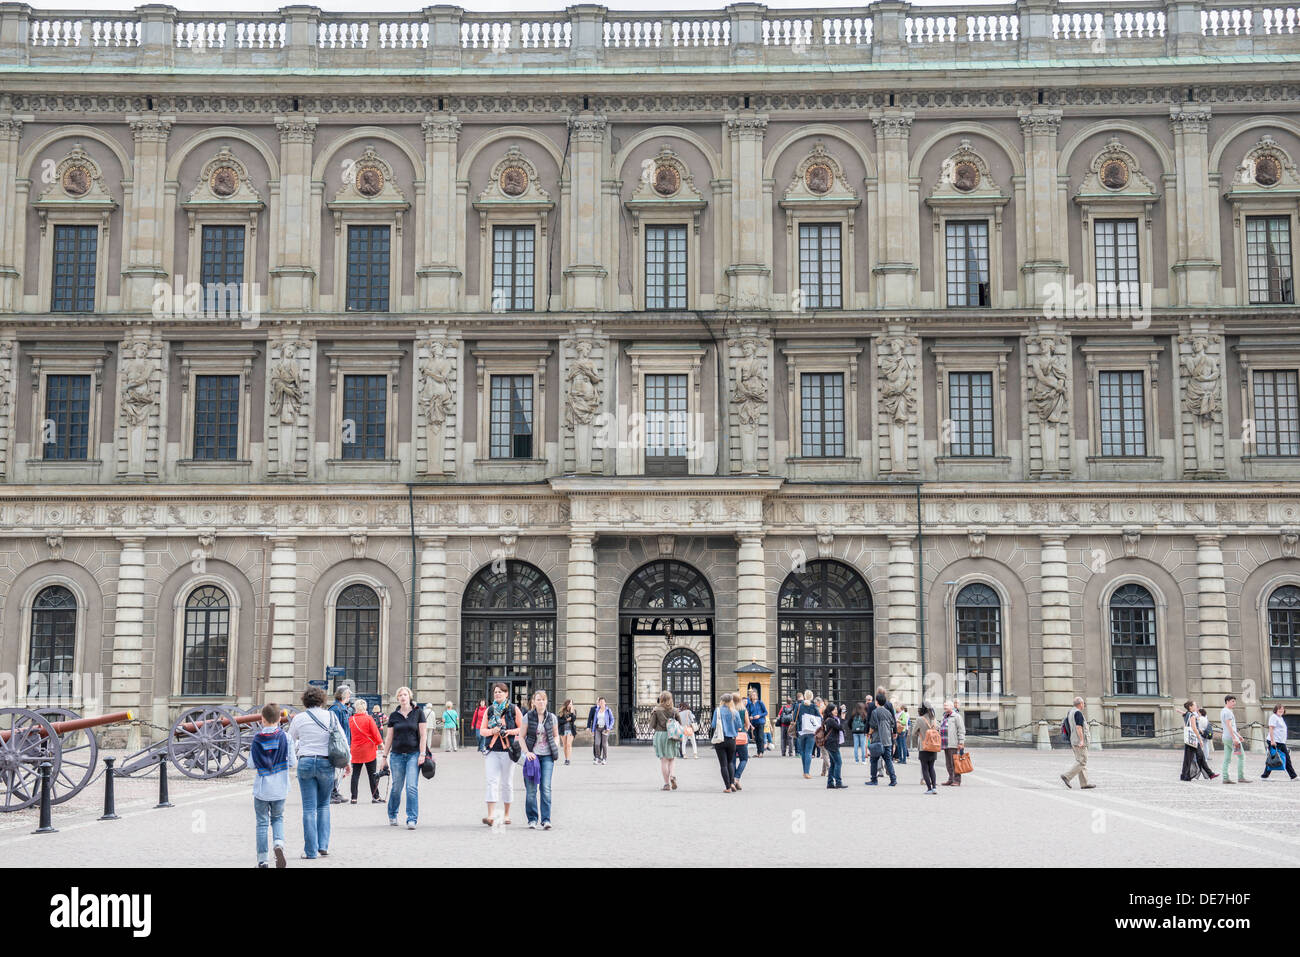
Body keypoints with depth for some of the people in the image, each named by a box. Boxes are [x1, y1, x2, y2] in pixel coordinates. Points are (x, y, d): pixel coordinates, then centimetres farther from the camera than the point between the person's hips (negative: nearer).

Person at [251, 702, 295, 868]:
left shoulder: (257, 739, -6)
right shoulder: (285, 737, -5)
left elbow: (252, 765, -3)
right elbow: (293, 763, -2)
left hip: (261, 787, -1)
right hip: (279, 788, 1)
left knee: (262, 822, 7)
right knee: (277, 818, 19)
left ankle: (263, 860, 6)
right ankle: (279, 843, -9)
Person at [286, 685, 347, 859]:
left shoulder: (299, 718, 0)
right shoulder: (330, 717, 2)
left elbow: (290, 742, 11)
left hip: (305, 762, -1)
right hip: (326, 763, 1)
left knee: (309, 808, 2)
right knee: (323, 804, 17)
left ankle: (310, 851, 2)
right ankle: (323, 845, 8)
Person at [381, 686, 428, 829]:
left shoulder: (418, 713, 3)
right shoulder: (393, 716, 8)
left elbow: (423, 735, 0)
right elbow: (389, 737, 11)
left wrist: (422, 754, -7)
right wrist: (385, 756, 8)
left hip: (414, 754, -2)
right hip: (397, 754, 2)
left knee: (412, 787, -10)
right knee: (396, 787, 7)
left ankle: (412, 819, -8)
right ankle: (392, 815, 27)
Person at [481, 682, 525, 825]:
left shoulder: (514, 709, 4)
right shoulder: (489, 710, 11)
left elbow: (521, 728, 4)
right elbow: (483, 730, 11)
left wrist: (509, 732, -12)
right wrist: (492, 731, -9)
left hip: (508, 749, -1)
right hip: (492, 750, 1)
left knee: (507, 783, 6)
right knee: (492, 782, -9)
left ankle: (506, 814, 17)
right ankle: (491, 815, -16)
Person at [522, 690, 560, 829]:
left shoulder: (552, 717, 7)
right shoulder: (528, 717, 1)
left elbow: (556, 735, 18)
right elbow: (522, 737, 5)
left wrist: (555, 748, 1)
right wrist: (527, 752, -7)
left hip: (547, 756, 1)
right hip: (532, 755, 0)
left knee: (546, 788, -9)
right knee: (531, 789, 1)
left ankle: (546, 819, -7)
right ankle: (532, 819, 11)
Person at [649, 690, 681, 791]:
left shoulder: (656, 710, -3)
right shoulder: (674, 710, 2)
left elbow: (652, 725, -3)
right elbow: (680, 724, 3)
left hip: (660, 734, -1)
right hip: (671, 736, 2)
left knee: (663, 760, 3)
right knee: (672, 757, 16)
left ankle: (667, 784, 2)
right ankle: (672, 775, -10)